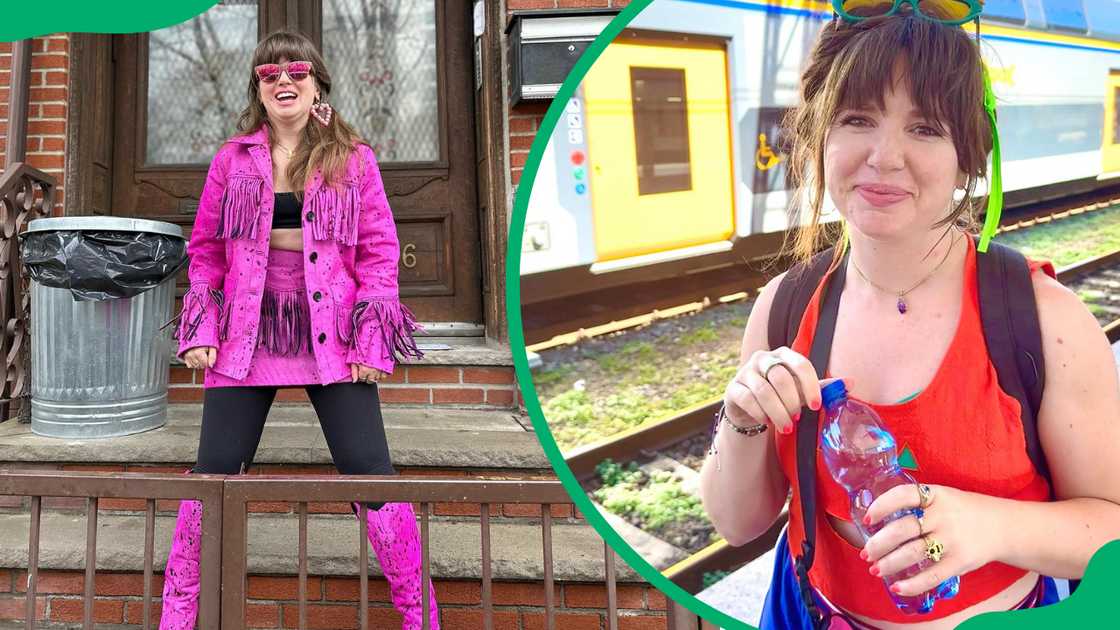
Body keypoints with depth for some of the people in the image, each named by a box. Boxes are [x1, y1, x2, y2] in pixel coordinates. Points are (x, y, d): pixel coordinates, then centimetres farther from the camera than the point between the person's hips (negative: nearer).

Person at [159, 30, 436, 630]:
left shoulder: (352, 158, 4)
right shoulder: (232, 159, 9)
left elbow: (379, 249, 1)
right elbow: (205, 249, 12)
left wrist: (372, 339, -6)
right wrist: (201, 329, 3)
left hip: (332, 337, -2)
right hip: (246, 334, 2)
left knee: (369, 471, -2)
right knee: (214, 471, 5)